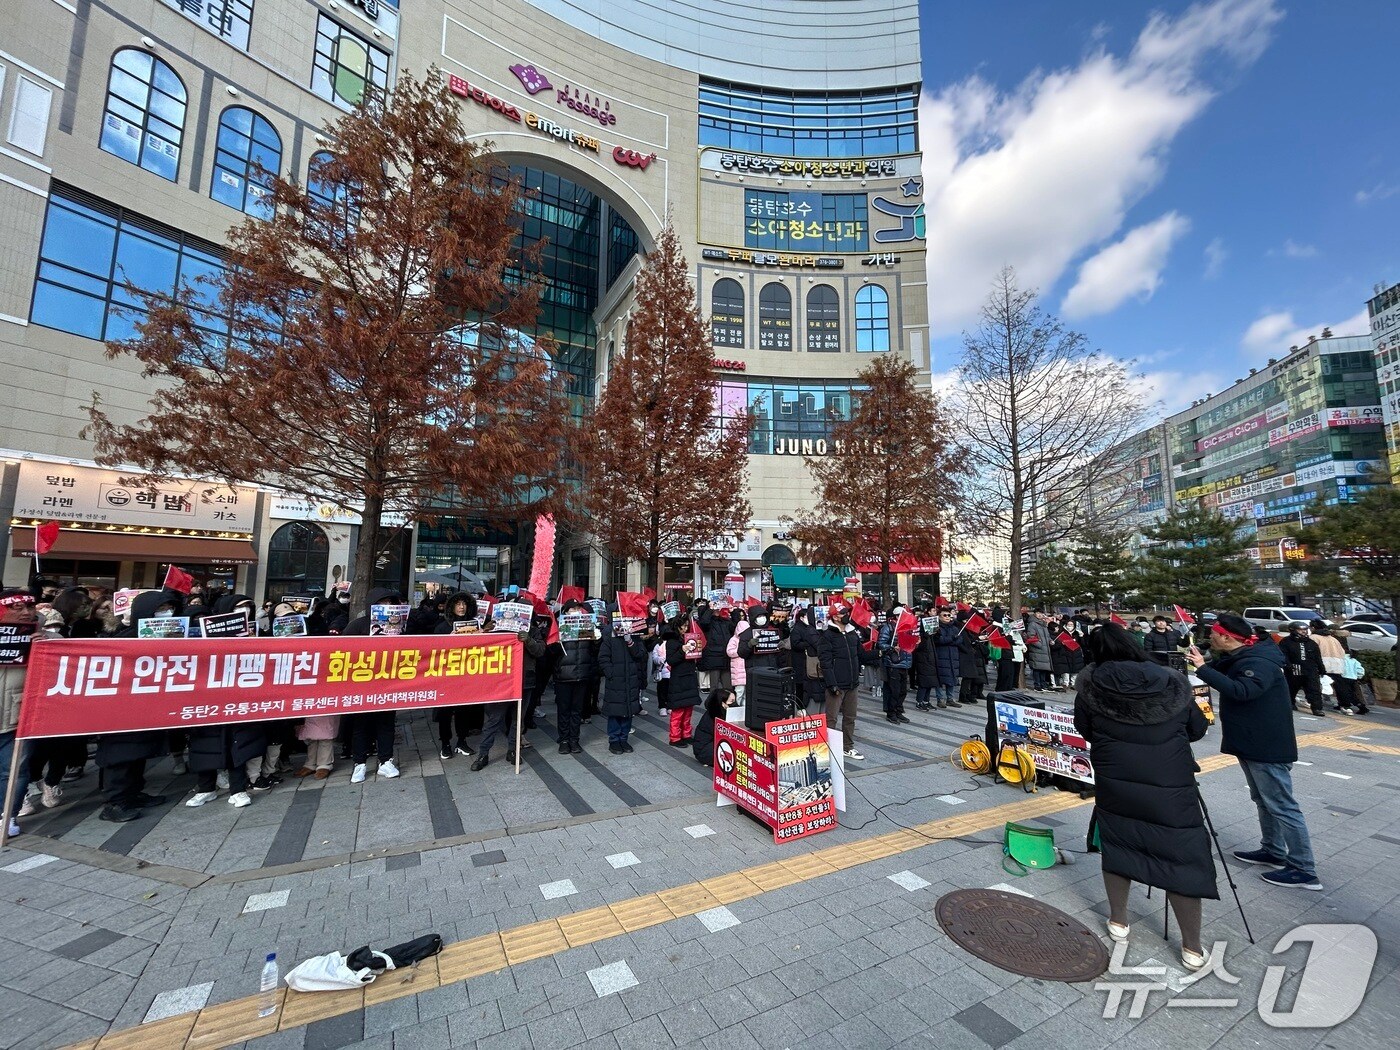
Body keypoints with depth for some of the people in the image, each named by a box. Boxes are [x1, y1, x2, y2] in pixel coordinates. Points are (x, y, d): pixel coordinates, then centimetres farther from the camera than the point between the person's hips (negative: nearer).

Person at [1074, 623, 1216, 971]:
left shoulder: (1091, 685, -7)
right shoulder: (1172, 683, -2)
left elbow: (1084, 731, 2)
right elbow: (1198, 729, 10)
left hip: (1114, 782, 0)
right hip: (1170, 785, 0)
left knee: (1116, 845, 18)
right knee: (1184, 857, 13)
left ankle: (1118, 922, 32)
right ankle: (1192, 948, 23)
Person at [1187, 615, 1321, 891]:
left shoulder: (1259, 662, -23)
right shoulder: (1238, 658, 7)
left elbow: (1240, 690, -38)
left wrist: (1203, 669, -37)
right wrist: (1202, 663, -1)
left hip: (1267, 747, -10)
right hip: (1250, 744, 10)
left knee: (1281, 806, -2)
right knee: (1264, 801, 20)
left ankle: (1304, 870, 7)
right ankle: (1273, 851, 32)